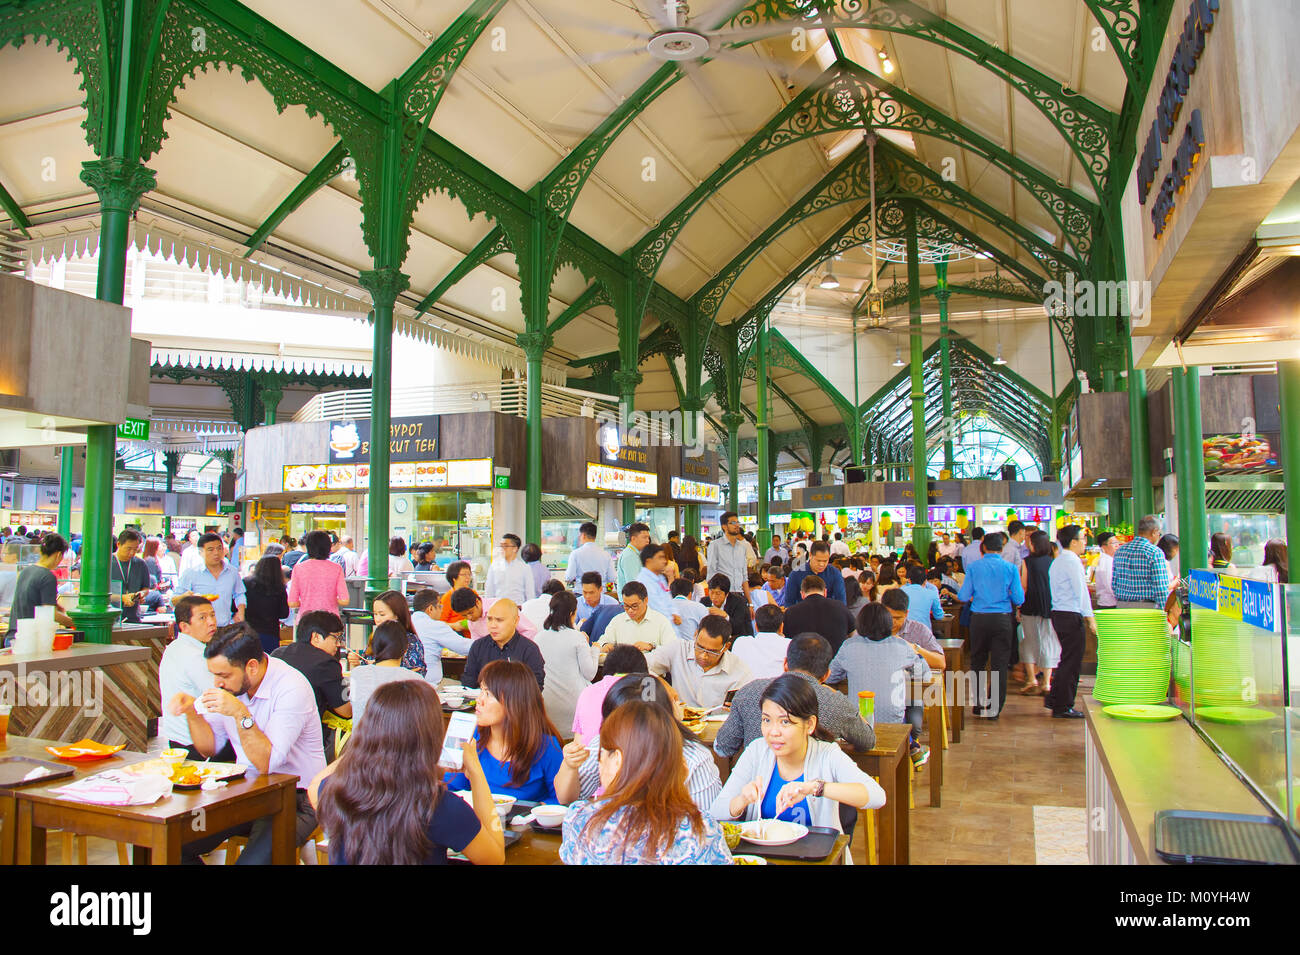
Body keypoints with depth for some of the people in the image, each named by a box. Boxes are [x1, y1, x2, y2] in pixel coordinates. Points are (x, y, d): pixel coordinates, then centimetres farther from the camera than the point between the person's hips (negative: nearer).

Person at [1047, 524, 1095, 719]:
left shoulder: (1056, 562, 15)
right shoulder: (1072, 561, -14)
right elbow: (1081, 592, -17)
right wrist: (1090, 618, -16)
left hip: (1058, 614, 9)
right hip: (1071, 616, -9)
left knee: (1068, 659, 18)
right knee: (1071, 661, -2)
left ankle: (1054, 699, 22)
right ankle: (1063, 707, 3)